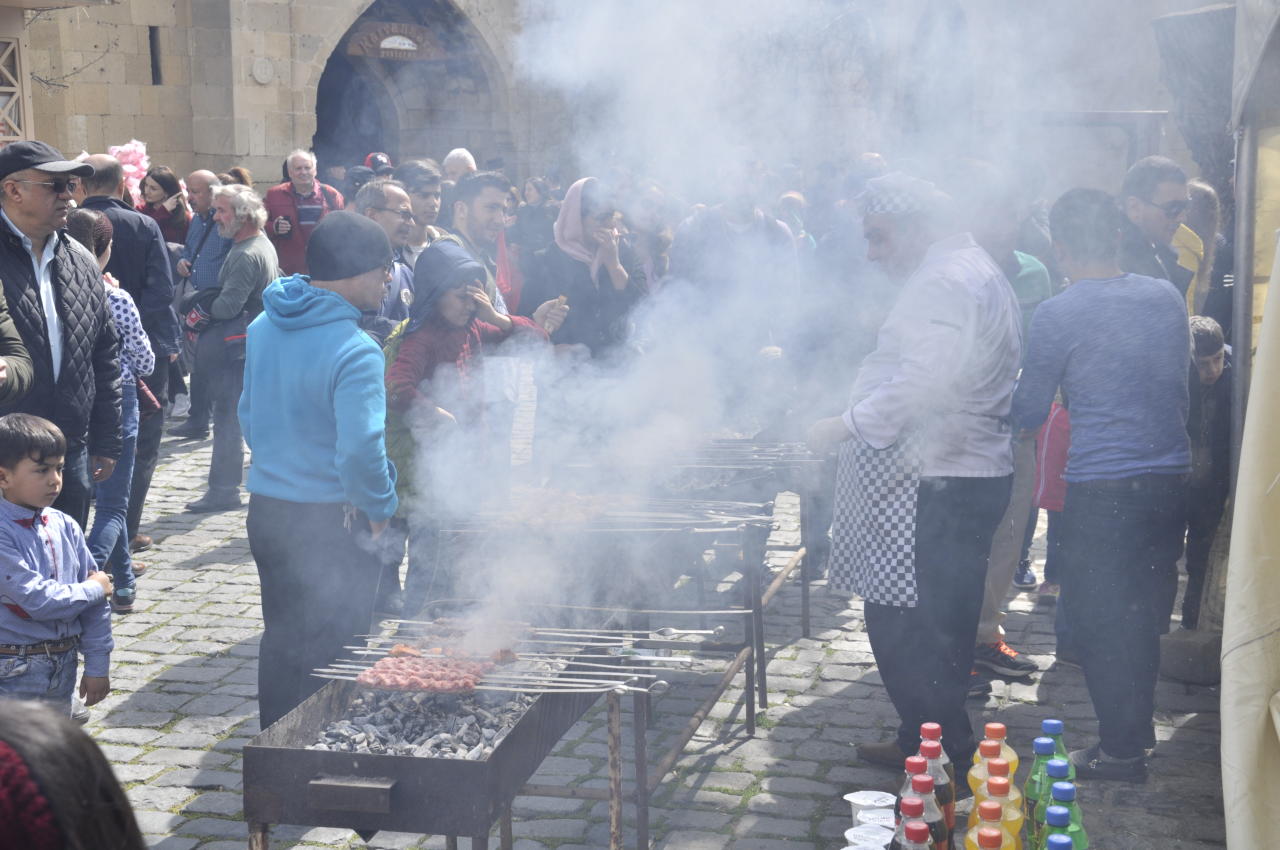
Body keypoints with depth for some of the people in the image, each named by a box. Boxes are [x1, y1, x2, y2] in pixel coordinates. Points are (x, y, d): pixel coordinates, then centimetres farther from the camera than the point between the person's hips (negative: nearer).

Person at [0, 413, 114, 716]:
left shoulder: (64, 526, 1)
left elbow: (95, 604, 5)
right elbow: (37, 599, -24)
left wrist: (98, 663, 4)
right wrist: (94, 590, -10)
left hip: (61, 674, 7)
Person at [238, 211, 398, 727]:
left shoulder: (263, 328, 3)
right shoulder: (354, 351, -22)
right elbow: (360, 450, -28)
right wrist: (380, 508, -12)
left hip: (266, 509, 8)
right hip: (330, 523, -7)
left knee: (281, 641, 21)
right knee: (332, 659, 7)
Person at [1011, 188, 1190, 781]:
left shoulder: (1056, 316, -12)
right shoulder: (1167, 297, 4)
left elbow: (1029, 413, -3)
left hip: (1102, 487, -6)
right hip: (1171, 476, 6)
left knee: (1097, 620, 6)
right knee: (1142, 613, 19)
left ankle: (1121, 749, 13)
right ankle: (1140, 728, 31)